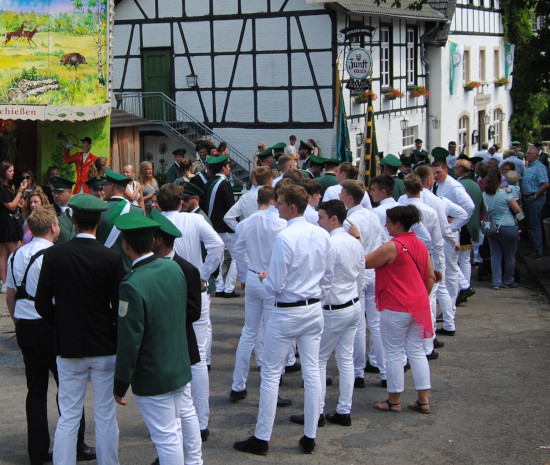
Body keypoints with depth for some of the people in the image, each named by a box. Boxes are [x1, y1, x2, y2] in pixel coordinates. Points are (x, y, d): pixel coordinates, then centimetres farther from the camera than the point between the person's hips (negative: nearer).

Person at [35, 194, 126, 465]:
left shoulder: (53, 255, -7)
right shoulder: (112, 259, -11)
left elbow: (42, 303, -3)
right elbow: (120, 307, -10)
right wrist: (115, 336, 7)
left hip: (68, 347, 1)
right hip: (105, 347, -1)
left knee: (68, 417, 8)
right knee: (106, 416, 8)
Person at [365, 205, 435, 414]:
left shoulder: (392, 246, -16)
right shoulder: (420, 246, 8)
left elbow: (364, 262, -11)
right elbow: (430, 277, 13)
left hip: (395, 308, -7)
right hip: (419, 307, 7)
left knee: (394, 353, 4)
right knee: (417, 351, 12)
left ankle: (394, 400, 12)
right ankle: (424, 400, 13)